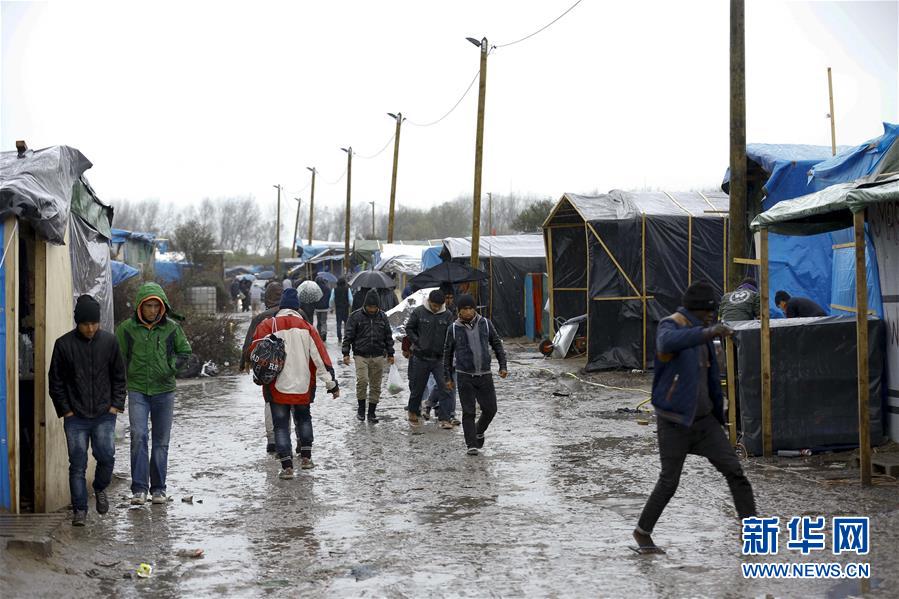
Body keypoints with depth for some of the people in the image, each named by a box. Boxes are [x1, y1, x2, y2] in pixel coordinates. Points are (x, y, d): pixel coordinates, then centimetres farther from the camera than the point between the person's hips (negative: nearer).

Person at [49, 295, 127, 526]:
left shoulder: (109, 341, 2)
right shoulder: (64, 344, -3)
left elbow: (119, 376, 9)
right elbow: (56, 381, 2)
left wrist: (116, 404, 0)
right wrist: (65, 410, -3)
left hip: (104, 415, 1)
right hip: (75, 417, -1)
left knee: (106, 457, -6)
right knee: (78, 464, 0)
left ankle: (100, 489, 24)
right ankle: (79, 509, 10)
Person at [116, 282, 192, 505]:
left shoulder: (171, 328, -1)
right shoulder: (127, 328, -2)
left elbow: (184, 352, 11)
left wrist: (170, 368, 0)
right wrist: (127, 375, 3)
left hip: (164, 390, 1)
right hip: (137, 390, -1)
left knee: (161, 441, 7)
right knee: (138, 436, -14)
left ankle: (158, 488, 17)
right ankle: (139, 488, -8)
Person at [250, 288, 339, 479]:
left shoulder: (267, 325, -4)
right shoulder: (306, 327, 1)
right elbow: (320, 357, -1)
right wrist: (332, 384, 3)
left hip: (277, 386, -2)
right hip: (303, 386, 2)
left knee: (281, 425, 6)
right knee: (304, 417, 25)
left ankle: (287, 466, -2)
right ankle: (306, 457, 22)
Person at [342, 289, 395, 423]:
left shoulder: (382, 317, 8)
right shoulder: (356, 316, -2)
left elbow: (388, 337, 16)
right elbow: (348, 336, 0)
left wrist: (390, 354, 15)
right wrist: (346, 353, -6)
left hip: (378, 357, 3)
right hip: (361, 355, -3)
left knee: (375, 385, 5)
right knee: (362, 380, -19)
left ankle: (372, 412, 15)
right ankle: (361, 408, -1)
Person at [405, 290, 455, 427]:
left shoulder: (447, 315, -1)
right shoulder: (419, 312, -4)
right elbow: (409, 328, 4)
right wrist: (417, 343, -5)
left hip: (440, 358, 1)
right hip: (421, 358, -1)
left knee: (445, 388, -9)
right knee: (418, 386, 12)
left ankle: (444, 419, -6)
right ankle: (413, 411, 34)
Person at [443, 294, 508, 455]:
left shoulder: (485, 324, 2)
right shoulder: (454, 328, -2)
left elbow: (497, 344, 10)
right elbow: (447, 353, 7)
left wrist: (503, 366, 1)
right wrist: (447, 377, 7)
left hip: (485, 375, 2)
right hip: (465, 376, -2)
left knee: (490, 409, 5)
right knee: (468, 412, -3)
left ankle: (479, 432, 33)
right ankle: (471, 445, 7)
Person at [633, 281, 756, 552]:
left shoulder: (699, 332, 9)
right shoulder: (670, 326, -16)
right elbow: (667, 342, -44)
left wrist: (718, 411, 28)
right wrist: (707, 332, -54)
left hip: (704, 419, 7)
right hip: (674, 421, -7)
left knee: (733, 469, 0)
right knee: (669, 481, 1)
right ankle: (643, 532, 19)